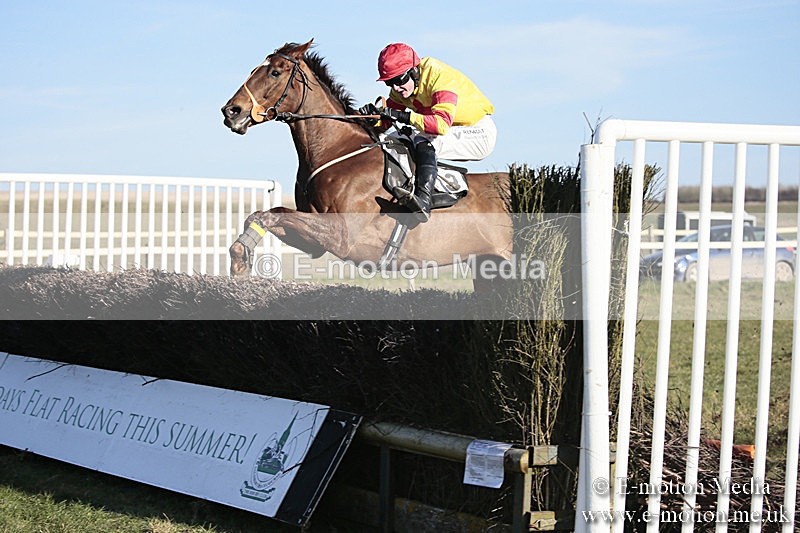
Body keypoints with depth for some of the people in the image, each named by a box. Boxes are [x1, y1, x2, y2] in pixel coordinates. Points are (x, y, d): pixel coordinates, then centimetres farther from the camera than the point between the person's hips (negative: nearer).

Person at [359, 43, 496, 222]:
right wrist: (374, 114, -24)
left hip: (479, 133, -9)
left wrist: (404, 116, -43)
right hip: (455, 136, 9)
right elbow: (386, 122, -2)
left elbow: (441, 124, -37)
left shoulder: (439, 76, -25)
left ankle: (423, 200, -45)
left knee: (423, 142, -32)